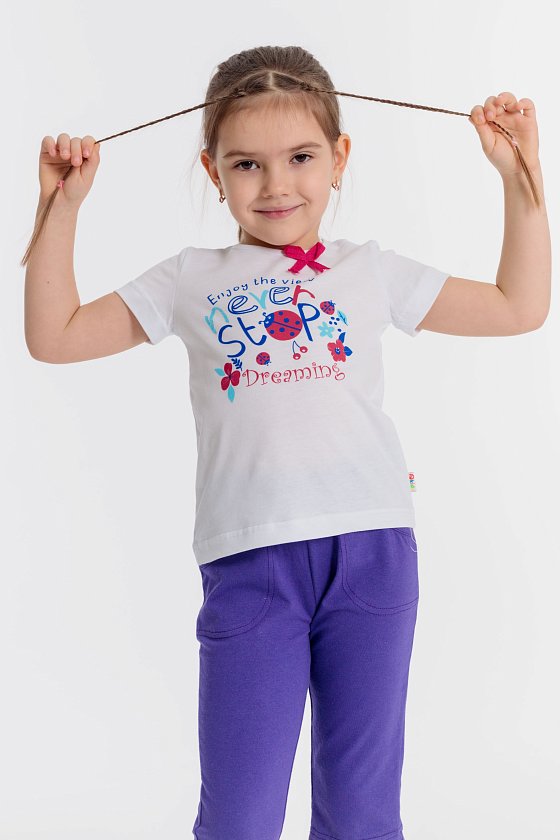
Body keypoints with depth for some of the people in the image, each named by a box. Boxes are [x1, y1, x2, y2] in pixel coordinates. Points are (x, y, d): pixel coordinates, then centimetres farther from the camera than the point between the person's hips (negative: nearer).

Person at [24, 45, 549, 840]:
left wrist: (520, 178, 16)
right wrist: (63, 207, 10)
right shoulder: (192, 280, 13)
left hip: (373, 545, 1)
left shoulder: (373, 271, 15)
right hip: (248, 560, -1)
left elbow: (520, 309, 19)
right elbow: (53, 336, 14)